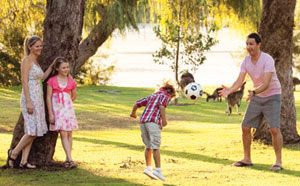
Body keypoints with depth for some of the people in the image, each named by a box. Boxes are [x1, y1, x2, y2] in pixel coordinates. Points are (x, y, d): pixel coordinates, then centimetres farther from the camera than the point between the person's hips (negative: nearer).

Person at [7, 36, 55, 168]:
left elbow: (43, 76, 14)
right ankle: (14, 153, 5)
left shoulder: (35, 62, 16)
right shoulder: (26, 61, -11)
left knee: (32, 133, 5)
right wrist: (29, 102, -21)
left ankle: (24, 161, 5)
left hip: (37, 99, 9)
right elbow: (24, 82, -16)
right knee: (32, 132, -11)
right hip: (30, 98, -9)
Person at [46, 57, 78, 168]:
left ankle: (68, 159, 11)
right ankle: (70, 159, -17)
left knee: (69, 134, 3)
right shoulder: (52, 81, -3)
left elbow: (74, 97, 19)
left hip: (68, 109, 3)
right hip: (57, 109, -3)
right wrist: (50, 114, -6)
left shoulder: (71, 82, 4)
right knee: (63, 134, -11)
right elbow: (48, 97, -3)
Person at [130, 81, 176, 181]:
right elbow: (162, 106, -12)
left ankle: (148, 168, 11)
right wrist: (164, 119, -13)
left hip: (143, 121, 6)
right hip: (154, 122, -6)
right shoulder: (166, 96, 9)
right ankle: (158, 170, -11)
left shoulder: (152, 96, 29)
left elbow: (137, 103, 28)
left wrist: (133, 113, 45)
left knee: (148, 146, 17)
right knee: (156, 147, -7)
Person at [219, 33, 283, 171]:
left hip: (272, 97, -6)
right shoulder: (246, 61, -5)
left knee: (274, 129, -16)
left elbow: (266, 84, -32)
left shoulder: (267, 60, -24)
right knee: (245, 127, 3)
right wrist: (229, 90, -32)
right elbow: (239, 81, -11)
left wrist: (253, 92, -50)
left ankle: (278, 162, -11)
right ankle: (247, 159, 15)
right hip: (257, 98, 6)